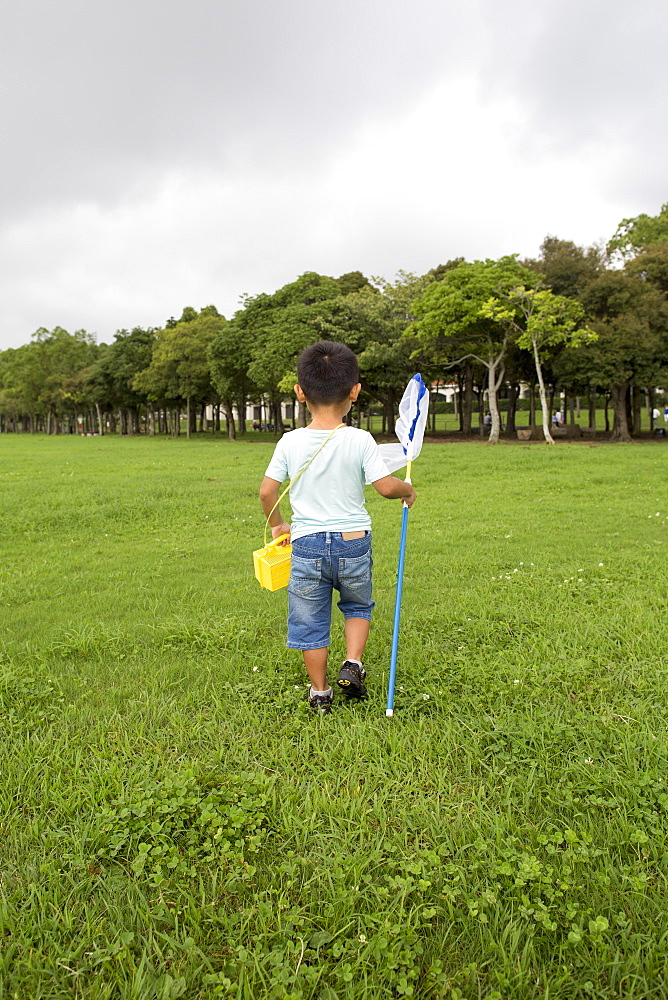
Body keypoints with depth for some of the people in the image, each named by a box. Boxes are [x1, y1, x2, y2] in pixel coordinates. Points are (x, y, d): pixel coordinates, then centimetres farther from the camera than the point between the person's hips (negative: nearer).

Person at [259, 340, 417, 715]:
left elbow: (267, 491, -2)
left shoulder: (290, 443, -5)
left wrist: (277, 524, 16)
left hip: (307, 545, 1)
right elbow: (386, 486, -12)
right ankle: (353, 665, 13)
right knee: (358, 606, 27)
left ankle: (320, 693, 25)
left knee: (310, 621, 14)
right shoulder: (360, 440, -10)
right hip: (353, 543, 0)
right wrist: (409, 490, 10)